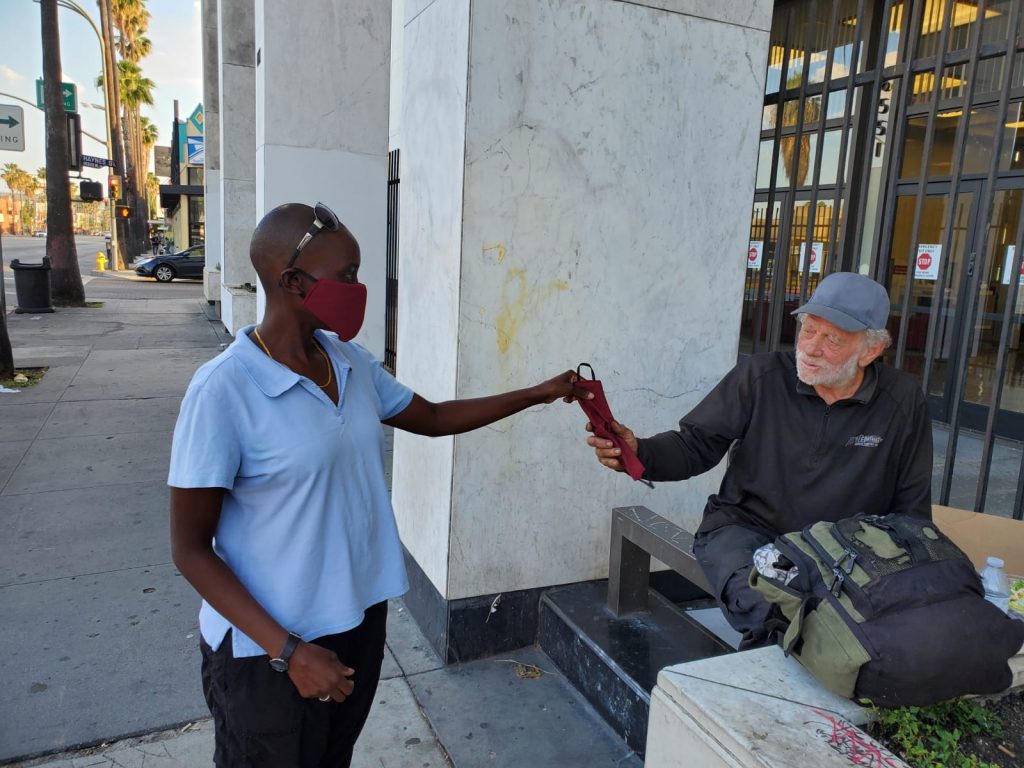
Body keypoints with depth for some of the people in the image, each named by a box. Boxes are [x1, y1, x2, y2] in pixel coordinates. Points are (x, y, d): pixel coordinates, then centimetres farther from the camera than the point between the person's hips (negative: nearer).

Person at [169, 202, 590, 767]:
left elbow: (433, 418, 13)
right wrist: (288, 650, -21)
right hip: (266, 648, -6)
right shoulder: (222, 391, -22)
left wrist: (538, 394, 9)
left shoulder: (351, 363, -2)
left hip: (360, 618, 6)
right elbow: (190, 550, -17)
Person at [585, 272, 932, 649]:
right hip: (745, 529, -2)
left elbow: (911, 508, 7)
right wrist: (639, 453, -23)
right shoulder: (759, 376, -6)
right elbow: (696, 444, -3)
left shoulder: (903, 403, -2)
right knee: (770, 607, -33)